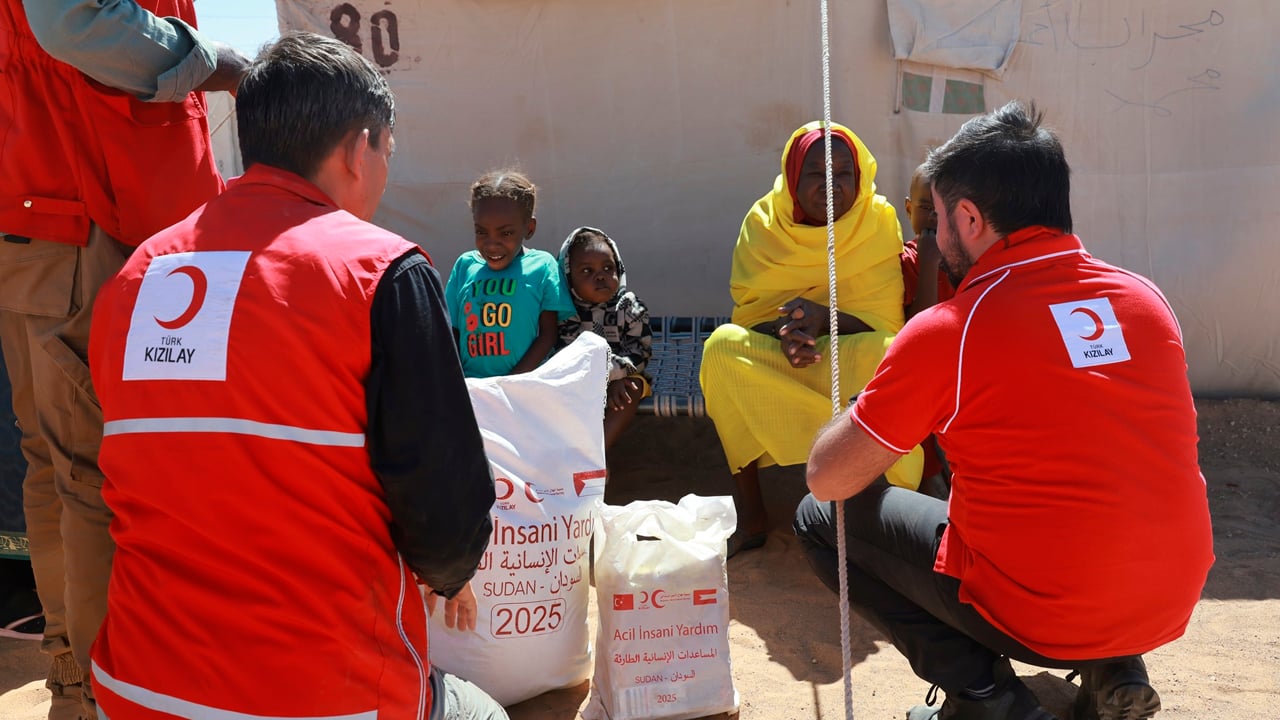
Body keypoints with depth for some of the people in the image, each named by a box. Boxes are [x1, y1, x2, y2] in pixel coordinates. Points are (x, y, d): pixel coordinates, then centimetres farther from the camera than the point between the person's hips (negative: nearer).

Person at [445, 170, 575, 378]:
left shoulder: (542, 266, 1)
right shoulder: (465, 266, 9)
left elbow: (549, 333, 0)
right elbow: (452, 332, 12)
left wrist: (512, 383, -8)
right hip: (469, 387, 3)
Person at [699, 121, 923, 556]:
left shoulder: (878, 223, -6)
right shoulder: (764, 223, -3)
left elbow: (885, 324, -11)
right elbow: (747, 312, -7)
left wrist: (825, 317, -32)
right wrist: (785, 328, -31)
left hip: (850, 359, -1)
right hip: (774, 361, 2)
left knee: (889, 355, -35)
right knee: (723, 345, -28)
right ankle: (749, 517, -22)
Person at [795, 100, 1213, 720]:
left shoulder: (944, 333, -17)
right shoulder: (1146, 298, 1)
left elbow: (827, 479, -7)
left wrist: (867, 420, 13)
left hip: (1039, 620, -6)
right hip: (1173, 605, 6)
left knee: (820, 519, 8)